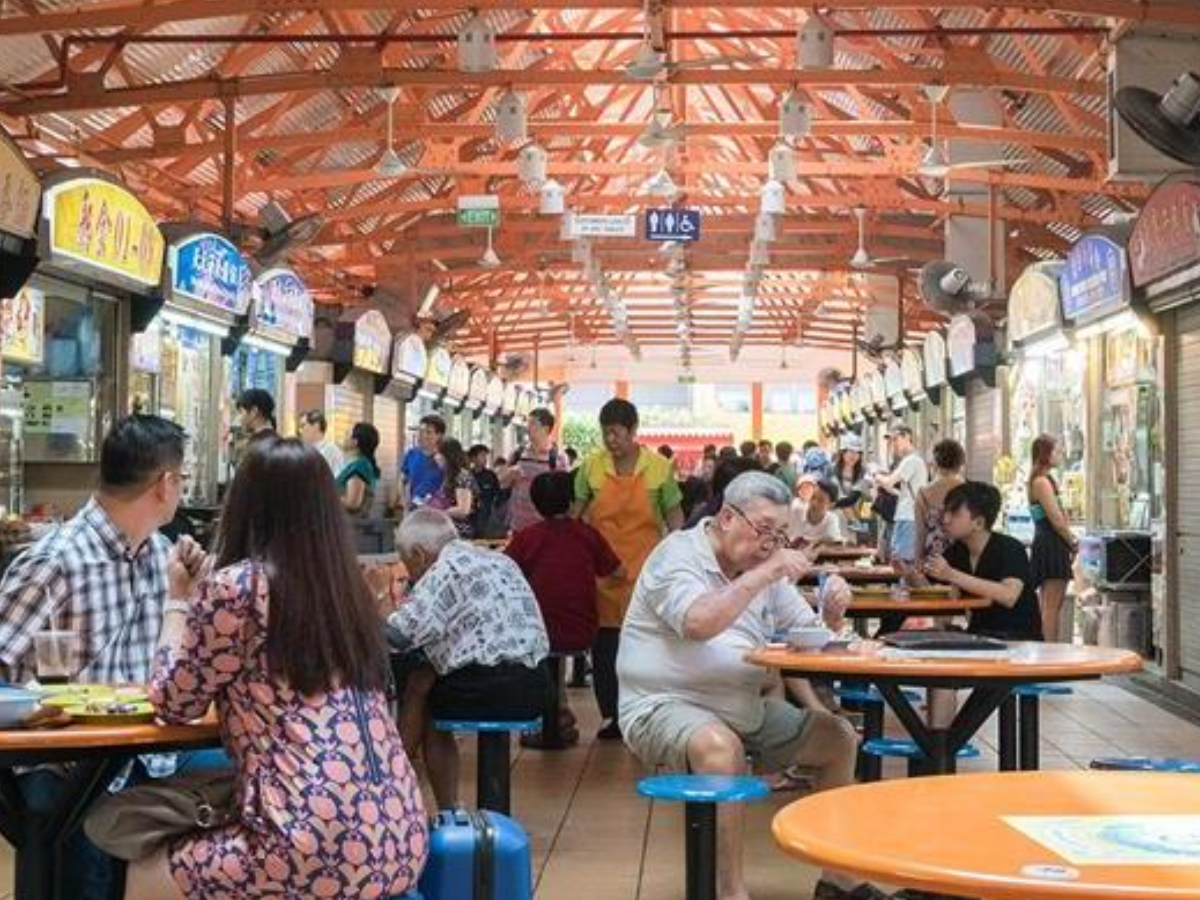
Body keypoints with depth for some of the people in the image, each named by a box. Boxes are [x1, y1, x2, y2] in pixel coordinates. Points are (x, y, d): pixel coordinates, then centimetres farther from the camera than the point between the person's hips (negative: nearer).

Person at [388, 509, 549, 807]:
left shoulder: (446, 568, -6)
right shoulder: (495, 559, 20)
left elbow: (399, 634, -13)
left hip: (494, 688, -8)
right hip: (532, 686, 8)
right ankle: (448, 812, 22)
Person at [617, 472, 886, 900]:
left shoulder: (765, 565, 11)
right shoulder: (677, 555, -11)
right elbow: (698, 623, -30)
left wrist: (832, 614, -9)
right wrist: (763, 575, -28)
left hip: (746, 707, 8)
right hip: (665, 706, -8)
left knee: (839, 737, 6)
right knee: (720, 746, -38)